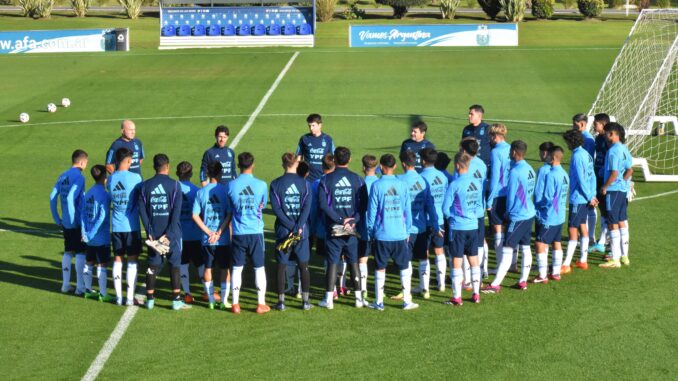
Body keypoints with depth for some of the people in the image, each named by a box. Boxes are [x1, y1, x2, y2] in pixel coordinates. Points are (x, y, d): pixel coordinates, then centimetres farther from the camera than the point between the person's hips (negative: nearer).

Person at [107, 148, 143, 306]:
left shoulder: (110, 179, 1)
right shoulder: (135, 178, -11)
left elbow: (111, 199, 11)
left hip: (116, 226, 4)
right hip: (132, 226, -4)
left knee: (117, 259, 10)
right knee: (132, 260, 3)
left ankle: (118, 297, 11)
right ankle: (130, 297, 2)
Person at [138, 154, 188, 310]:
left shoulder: (145, 186, 2)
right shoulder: (174, 185, -6)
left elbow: (142, 210, -2)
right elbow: (176, 212, -12)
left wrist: (150, 232, -3)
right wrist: (169, 234, -12)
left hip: (153, 234, 3)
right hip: (172, 233, -3)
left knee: (153, 265, 10)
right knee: (175, 265, 5)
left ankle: (150, 300, 12)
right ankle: (176, 300, 4)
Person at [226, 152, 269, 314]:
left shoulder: (231, 185, -7)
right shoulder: (261, 185, -8)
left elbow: (230, 208, 5)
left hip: (238, 233, 1)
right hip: (256, 232, -1)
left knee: (237, 268, 9)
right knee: (259, 267, 9)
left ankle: (235, 304, 11)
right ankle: (261, 304, 10)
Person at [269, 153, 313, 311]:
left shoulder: (276, 184, -3)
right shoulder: (304, 183, -1)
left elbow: (276, 208, -10)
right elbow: (307, 207, -10)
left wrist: (292, 227, -12)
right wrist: (298, 228, -14)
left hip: (283, 231, -1)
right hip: (302, 232, 1)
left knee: (282, 266, 7)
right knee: (304, 266, 10)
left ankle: (281, 301, 7)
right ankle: (305, 301, 10)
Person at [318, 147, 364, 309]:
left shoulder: (326, 180, -4)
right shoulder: (357, 179, 0)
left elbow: (322, 204, -13)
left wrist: (339, 220, -13)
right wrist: (353, 220, -11)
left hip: (333, 228, -1)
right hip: (352, 229, 1)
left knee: (332, 262, 4)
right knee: (354, 262, 10)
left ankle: (329, 299, 3)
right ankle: (358, 298, 12)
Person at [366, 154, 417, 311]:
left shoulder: (377, 185, -7)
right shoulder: (402, 185, 0)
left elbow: (372, 210, -4)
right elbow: (407, 210, 6)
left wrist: (371, 230, 8)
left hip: (382, 234, -1)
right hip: (400, 234, 1)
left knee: (380, 268, 8)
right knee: (405, 267, 11)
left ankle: (379, 302, 11)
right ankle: (407, 301, 11)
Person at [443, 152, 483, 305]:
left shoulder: (455, 184, -16)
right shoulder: (477, 182, 0)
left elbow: (445, 208, -10)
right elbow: (479, 204, 9)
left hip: (458, 227, -5)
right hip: (473, 226, 5)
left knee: (457, 262, 2)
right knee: (474, 261, 13)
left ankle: (457, 297, 5)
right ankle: (476, 294, 19)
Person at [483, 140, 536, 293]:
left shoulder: (515, 171, -18)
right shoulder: (530, 169, 5)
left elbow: (511, 195, -12)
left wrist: (508, 212, 3)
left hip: (517, 216, -8)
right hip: (530, 214, 8)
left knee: (507, 250, -7)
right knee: (526, 248, 12)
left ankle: (495, 284, -6)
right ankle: (523, 281, 17)